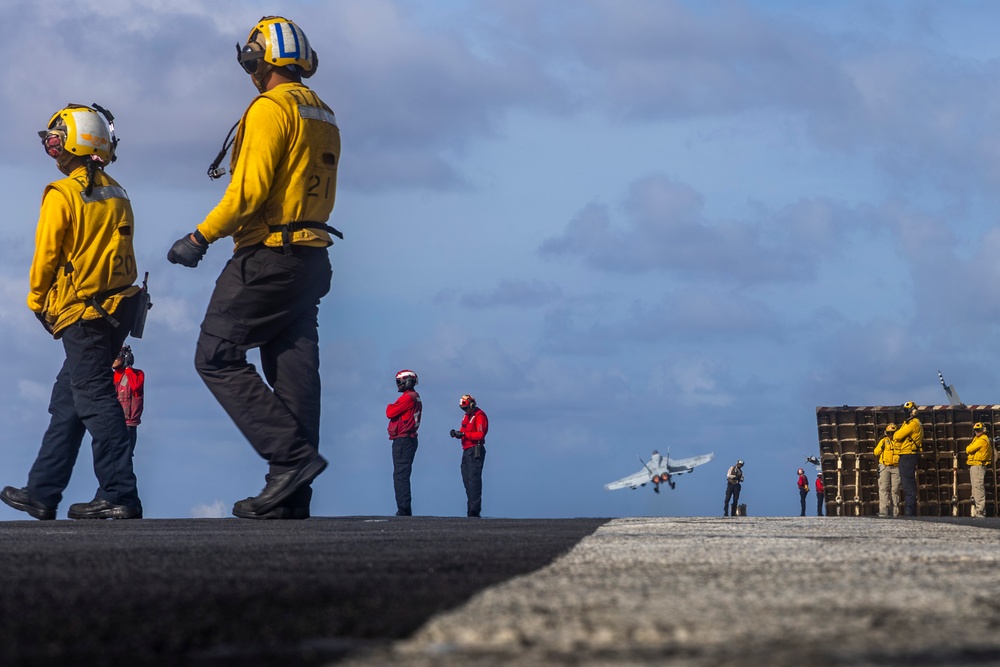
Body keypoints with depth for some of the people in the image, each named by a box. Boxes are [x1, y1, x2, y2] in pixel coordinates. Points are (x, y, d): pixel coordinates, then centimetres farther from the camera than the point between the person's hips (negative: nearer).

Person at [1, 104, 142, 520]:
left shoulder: (62, 196, -12)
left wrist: (37, 303, 6)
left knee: (95, 400, -7)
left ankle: (120, 495, -12)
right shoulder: (117, 195, 10)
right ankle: (42, 493, 19)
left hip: (80, 314, -8)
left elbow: (46, 256, -9)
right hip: (118, 309, 8)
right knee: (66, 401, 14)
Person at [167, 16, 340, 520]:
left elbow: (250, 189, -19)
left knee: (217, 357, -4)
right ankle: (292, 498, 3)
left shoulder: (271, 107, -11)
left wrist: (201, 237, -13)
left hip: (267, 259, -9)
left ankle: (292, 456, -15)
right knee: (293, 370, 6)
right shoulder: (324, 117, 17)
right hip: (311, 259, 9)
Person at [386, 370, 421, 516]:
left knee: (400, 475, -11)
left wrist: (389, 407, 5)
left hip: (402, 440, -10)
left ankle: (404, 509, -15)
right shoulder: (415, 398, 19)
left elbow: (390, 413, -14)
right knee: (402, 475, 13)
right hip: (410, 440, 10)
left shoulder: (407, 398, -13)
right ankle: (405, 510, 14)